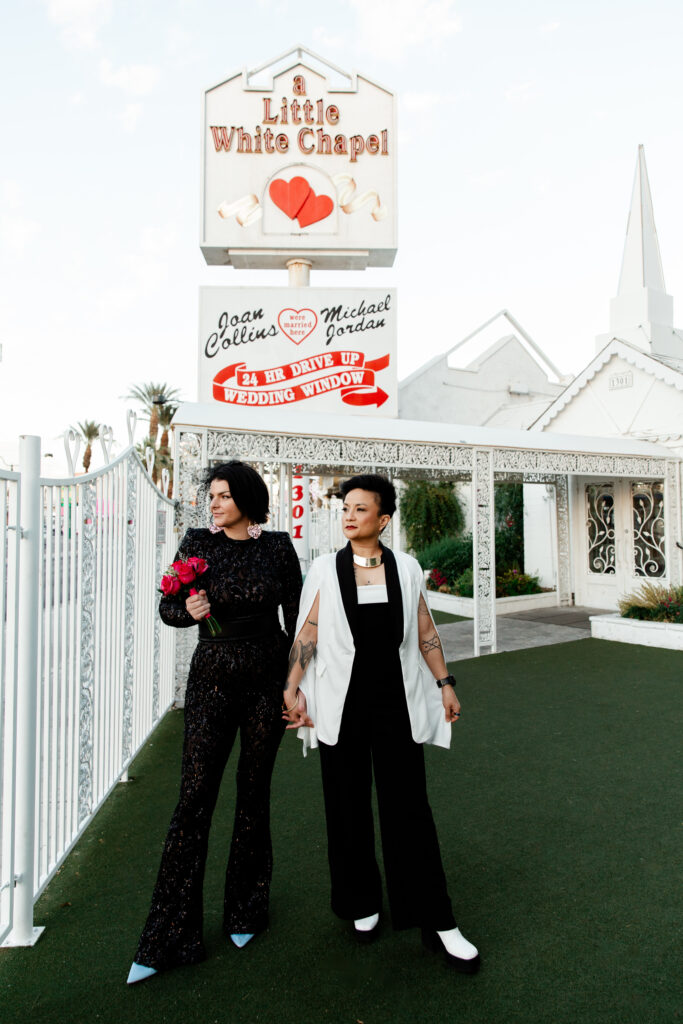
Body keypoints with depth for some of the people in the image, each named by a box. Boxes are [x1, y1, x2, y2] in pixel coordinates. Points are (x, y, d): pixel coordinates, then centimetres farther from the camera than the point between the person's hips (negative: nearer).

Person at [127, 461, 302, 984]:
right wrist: (189, 610, -18)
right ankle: (168, 935, 16)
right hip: (213, 679, 0)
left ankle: (246, 912, 33)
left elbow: (296, 618, 3)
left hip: (267, 678, 1)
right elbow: (167, 605, 5)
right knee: (195, 796, 0)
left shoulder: (278, 546, -1)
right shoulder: (198, 542, -1)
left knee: (255, 793, 12)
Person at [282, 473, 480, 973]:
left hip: (396, 702, 0)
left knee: (409, 808, 5)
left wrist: (445, 683, 7)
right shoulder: (326, 569, -1)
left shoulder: (406, 568, 2)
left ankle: (436, 921, 20)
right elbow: (307, 633, 0)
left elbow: (425, 631, 8)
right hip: (342, 703, 0)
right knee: (348, 808, 12)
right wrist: (291, 689, -4)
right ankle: (362, 905, 33)